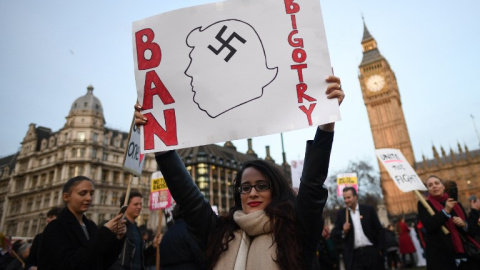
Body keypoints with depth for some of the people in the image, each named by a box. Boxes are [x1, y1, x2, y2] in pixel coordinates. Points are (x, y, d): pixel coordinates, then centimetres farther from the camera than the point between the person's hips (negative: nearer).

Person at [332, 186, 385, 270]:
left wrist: (380, 249, -2)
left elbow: (379, 230, 4)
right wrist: (343, 232, -14)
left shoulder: (368, 210, 3)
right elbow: (335, 232, 7)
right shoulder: (341, 213, 5)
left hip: (371, 251, 0)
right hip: (354, 255, 0)